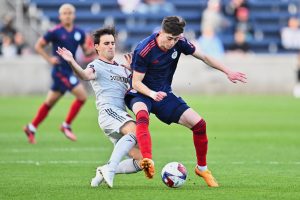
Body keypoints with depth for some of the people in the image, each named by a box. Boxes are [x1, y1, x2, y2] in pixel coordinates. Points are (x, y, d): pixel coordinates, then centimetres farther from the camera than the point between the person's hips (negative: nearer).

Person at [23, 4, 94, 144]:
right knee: (82, 96, -14)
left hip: (69, 71, 6)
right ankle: (66, 126, -2)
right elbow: (38, 46, -1)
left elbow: (86, 51, 14)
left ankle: (31, 128, 23)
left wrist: (91, 51, -8)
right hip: (60, 70, -6)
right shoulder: (55, 32, -8)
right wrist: (49, 59, -12)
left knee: (50, 102, 13)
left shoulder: (79, 33, 7)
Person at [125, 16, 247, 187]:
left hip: (164, 95, 5)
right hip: (141, 94, -5)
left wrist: (228, 72, 1)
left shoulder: (179, 43, -9)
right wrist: (152, 94, -38)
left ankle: (202, 168, 16)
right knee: (142, 115, -41)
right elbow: (136, 82, -19)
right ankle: (148, 161, -59)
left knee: (199, 124, -5)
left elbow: (204, 57, 4)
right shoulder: (144, 50, -23)